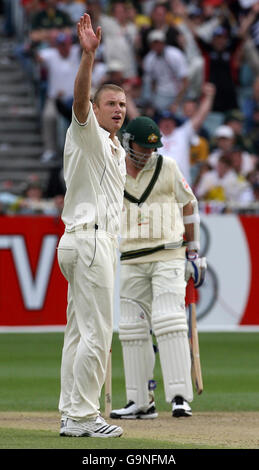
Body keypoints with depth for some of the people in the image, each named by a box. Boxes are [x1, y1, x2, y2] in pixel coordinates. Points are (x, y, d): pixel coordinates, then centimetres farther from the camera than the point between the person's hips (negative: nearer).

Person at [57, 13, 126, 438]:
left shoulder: (117, 150, 22)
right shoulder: (87, 134, -5)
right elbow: (80, 100, -25)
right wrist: (88, 55, -38)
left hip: (101, 240, 10)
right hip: (88, 239, -10)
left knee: (80, 332, 9)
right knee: (97, 331, -12)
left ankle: (72, 415, 11)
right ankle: (82, 416, -12)